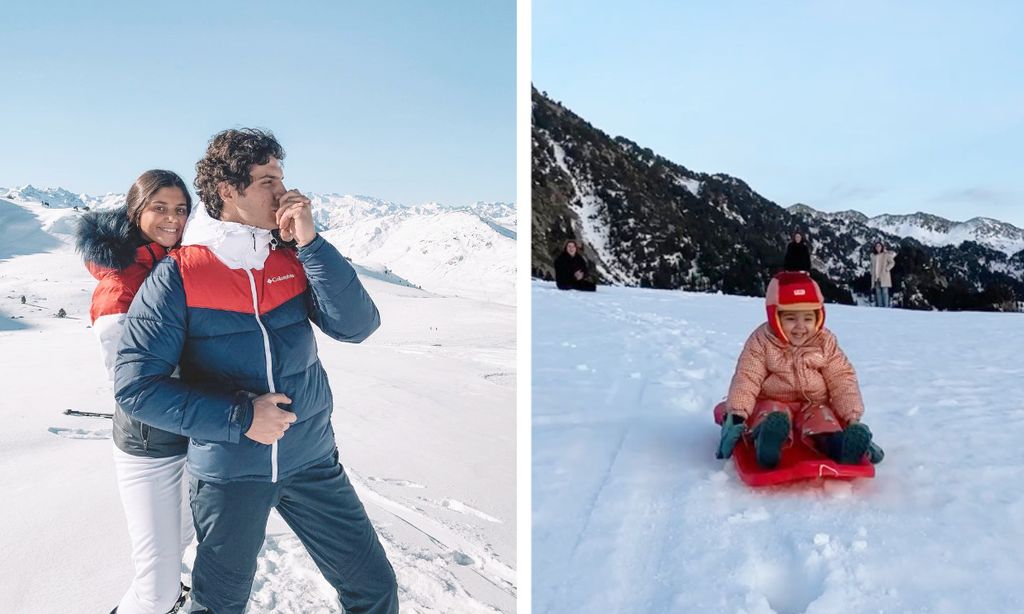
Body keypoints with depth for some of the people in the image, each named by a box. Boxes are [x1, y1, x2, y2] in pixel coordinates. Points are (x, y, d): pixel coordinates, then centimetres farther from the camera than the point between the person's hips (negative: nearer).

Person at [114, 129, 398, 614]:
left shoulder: (296, 258, 1)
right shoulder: (176, 277, -10)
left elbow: (357, 325, -11)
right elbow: (135, 386, -13)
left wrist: (310, 242, -18)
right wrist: (239, 419, -19)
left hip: (311, 461, 3)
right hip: (226, 472, -3)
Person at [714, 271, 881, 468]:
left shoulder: (825, 342, 1)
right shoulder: (761, 341, -8)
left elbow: (842, 379, 0)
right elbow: (746, 379, -14)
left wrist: (853, 418, -12)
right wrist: (736, 415, -28)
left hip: (814, 405, 2)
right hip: (773, 402, -2)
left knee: (823, 416, -29)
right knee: (771, 413, -35)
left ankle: (835, 443, -58)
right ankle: (768, 438, -64)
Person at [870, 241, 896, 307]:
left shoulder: (886, 255, 1)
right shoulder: (873, 255, 14)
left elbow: (892, 262, -2)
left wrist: (887, 269, -12)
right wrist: (872, 272, 11)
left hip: (884, 276, -4)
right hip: (876, 277, 4)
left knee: (884, 291, -8)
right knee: (878, 292, 2)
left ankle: (886, 306, -8)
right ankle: (879, 306, 2)